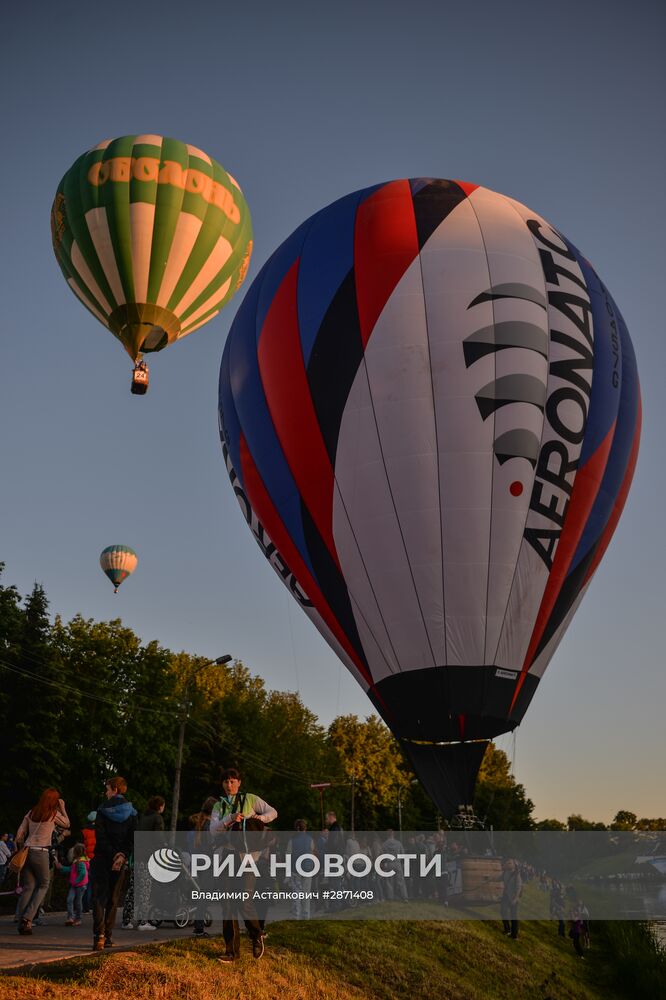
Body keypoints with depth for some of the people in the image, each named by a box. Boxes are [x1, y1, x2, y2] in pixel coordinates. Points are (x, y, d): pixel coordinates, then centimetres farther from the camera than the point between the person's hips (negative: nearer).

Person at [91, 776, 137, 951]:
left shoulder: (103, 810, -5)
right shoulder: (131, 812, 2)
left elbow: (100, 836, -12)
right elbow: (133, 838, -5)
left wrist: (113, 854, -12)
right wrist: (122, 855, -9)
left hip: (102, 858, -3)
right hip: (121, 860, 3)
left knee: (99, 897, -1)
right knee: (113, 899, 13)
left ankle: (99, 935, -15)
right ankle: (108, 937, 13)